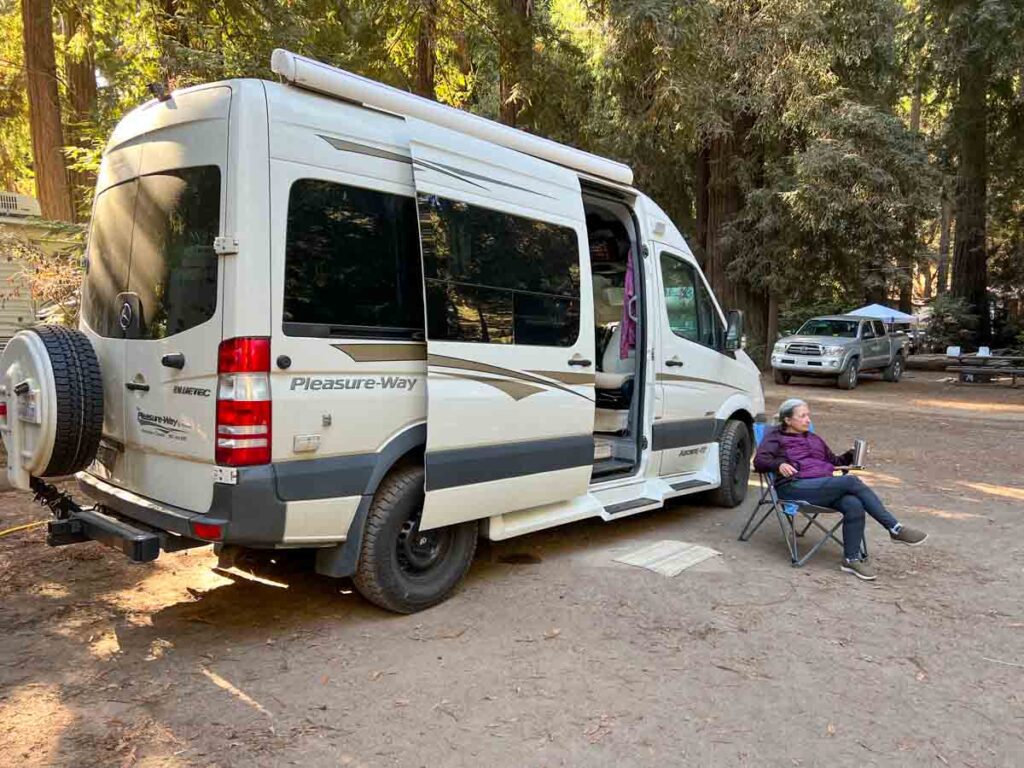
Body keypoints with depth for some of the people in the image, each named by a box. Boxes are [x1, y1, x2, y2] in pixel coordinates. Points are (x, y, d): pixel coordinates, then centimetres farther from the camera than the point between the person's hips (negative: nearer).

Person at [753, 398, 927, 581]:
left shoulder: (814, 439, 32)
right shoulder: (776, 438, 12)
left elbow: (834, 461, 35)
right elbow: (759, 461, -3)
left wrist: (851, 455, 14)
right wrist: (779, 464, -23)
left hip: (824, 487, 6)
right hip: (796, 487, -6)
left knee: (854, 505, -27)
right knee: (852, 481, -25)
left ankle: (851, 559, -20)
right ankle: (896, 529, -19)